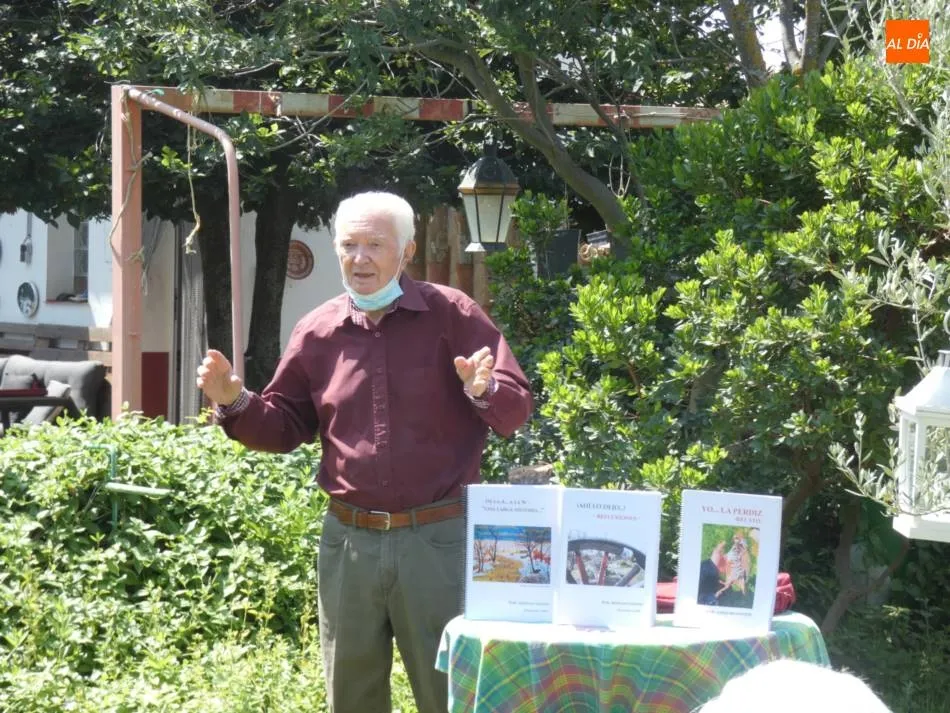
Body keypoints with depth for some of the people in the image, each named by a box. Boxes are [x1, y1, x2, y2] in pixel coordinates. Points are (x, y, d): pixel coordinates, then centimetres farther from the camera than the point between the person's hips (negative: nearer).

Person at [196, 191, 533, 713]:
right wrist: (235, 403, -6)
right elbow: (285, 425, 12)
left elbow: (516, 409, -6)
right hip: (348, 539, 4)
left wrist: (485, 391, -28)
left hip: (437, 538, -3)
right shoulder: (318, 331, 6)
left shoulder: (452, 315, -4)